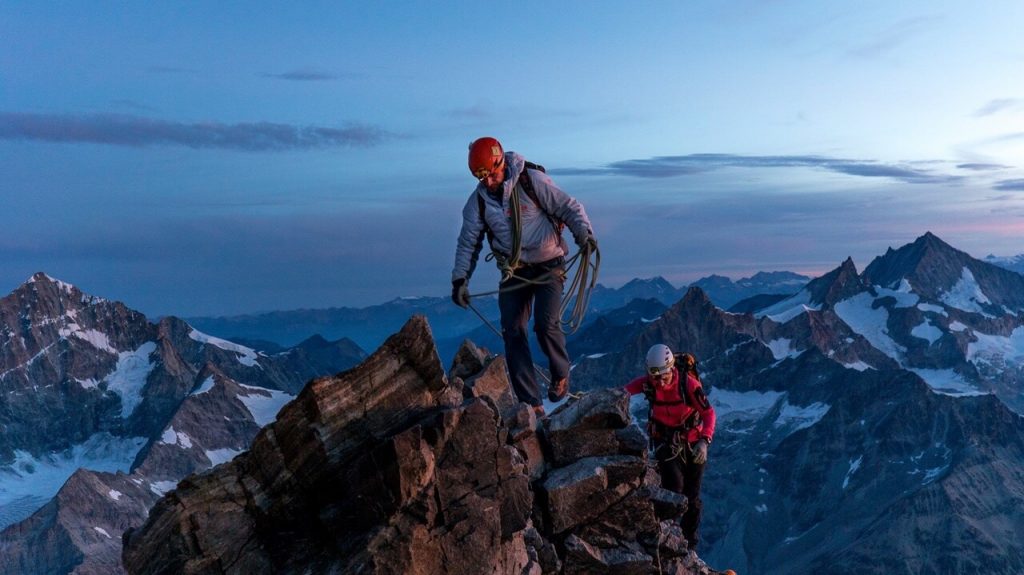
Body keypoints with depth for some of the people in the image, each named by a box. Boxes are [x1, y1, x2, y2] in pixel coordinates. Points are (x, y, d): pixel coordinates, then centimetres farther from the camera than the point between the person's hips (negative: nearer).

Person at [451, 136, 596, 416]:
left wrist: (583, 233, -27)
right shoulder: (478, 200, 0)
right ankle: (531, 403, 3)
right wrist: (460, 279, -4)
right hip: (513, 272, 4)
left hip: (548, 265, -4)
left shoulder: (531, 181, -12)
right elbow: (468, 242, 6)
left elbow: (570, 207, -9)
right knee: (513, 333, -5)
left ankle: (561, 374, 11)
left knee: (546, 324, -20)